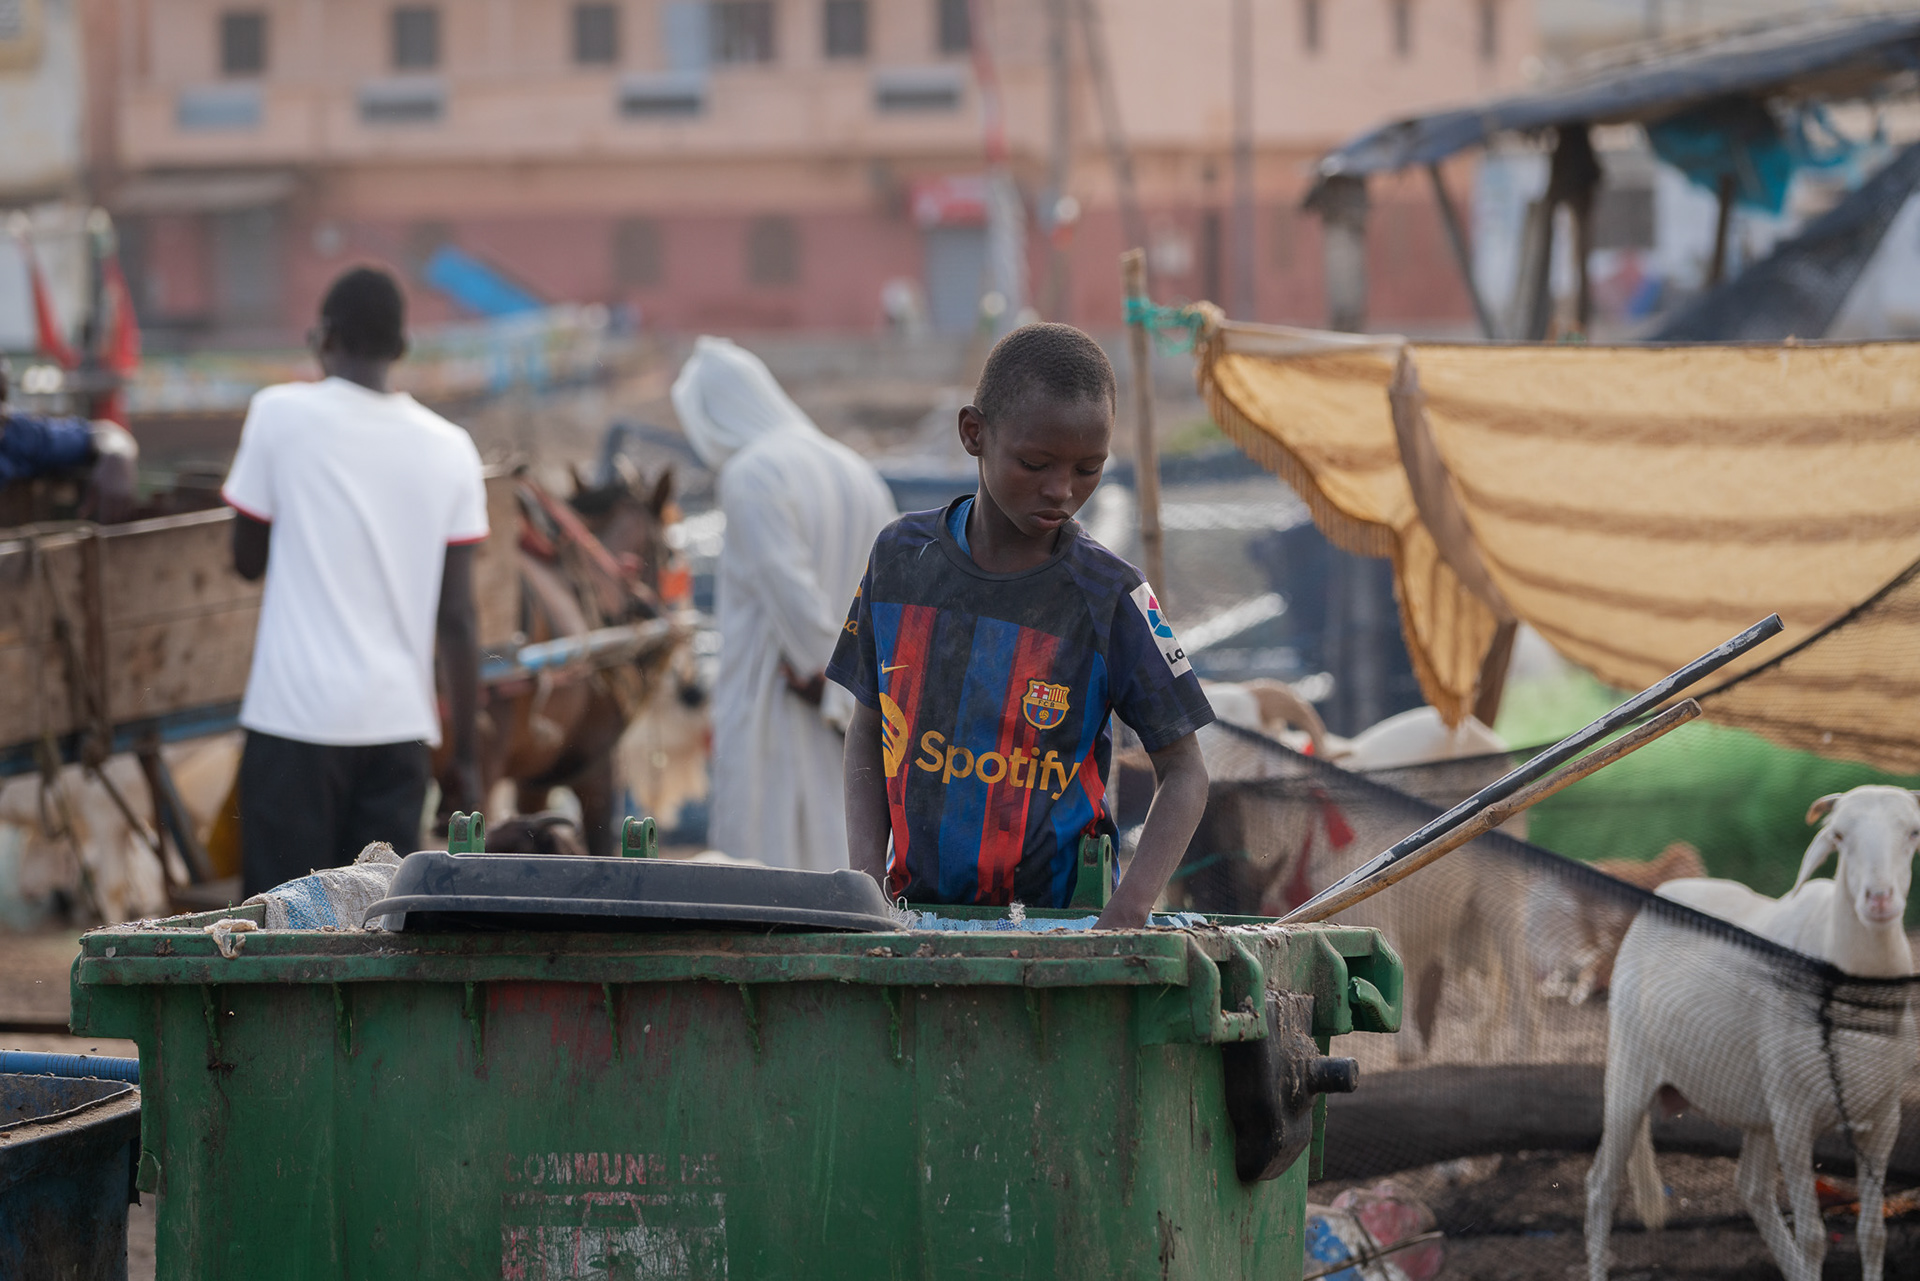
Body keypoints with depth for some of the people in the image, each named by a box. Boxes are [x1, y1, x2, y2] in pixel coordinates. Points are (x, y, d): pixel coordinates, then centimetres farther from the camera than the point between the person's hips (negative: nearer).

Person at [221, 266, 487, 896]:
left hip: (297, 710, -3)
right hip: (399, 722, 3)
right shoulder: (449, 448, 5)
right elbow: (458, 620, 4)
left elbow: (248, 558, 9)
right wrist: (465, 754, 10)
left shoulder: (282, 414, -3)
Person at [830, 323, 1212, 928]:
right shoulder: (901, 559, 4)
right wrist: (866, 881, -2)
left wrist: (1127, 912, -15)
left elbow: (1183, 771, 0)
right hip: (919, 905, 3)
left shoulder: (1108, 597, -5)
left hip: (1058, 911, -3)